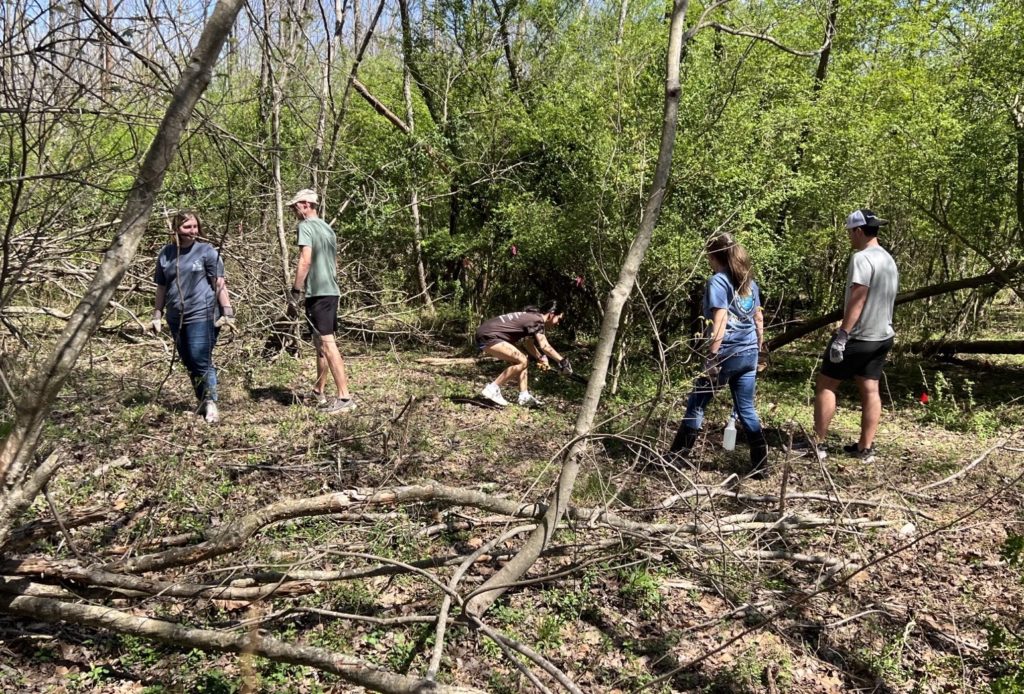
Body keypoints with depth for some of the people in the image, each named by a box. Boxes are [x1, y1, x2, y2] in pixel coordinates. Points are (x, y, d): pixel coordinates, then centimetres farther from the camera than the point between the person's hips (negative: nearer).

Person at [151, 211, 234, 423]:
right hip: (176, 318, 5)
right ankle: (202, 402, 22)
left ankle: (211, 403, 2)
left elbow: (219, 283, -3)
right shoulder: (166, 254, 10)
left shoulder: (207, 251, 0)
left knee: (202, 361, -9)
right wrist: (157, 315, 15)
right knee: (189, 363, 10)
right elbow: (162, 287, 16)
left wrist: (227, 311, -10)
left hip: (202, 315, -5)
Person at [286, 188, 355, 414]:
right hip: (331, 290, 9)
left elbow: (305, 261, -18)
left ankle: (344, 397, -13)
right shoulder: (328, 228, 17)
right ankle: (318, 391, 28)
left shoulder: (306, 226, -9)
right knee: (321, 342, 17)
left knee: (326, 344, -10)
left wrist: (295, 291, -16)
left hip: (317, 292, -9)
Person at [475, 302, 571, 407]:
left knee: (521, 360, 13)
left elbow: (528, 343, 23)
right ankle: (492, 389, -10)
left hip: (486, 335, 10)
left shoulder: (531, 317, 16)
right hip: (488, 336, -10)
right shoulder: (537, 320, -12)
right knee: (522, 361, -13)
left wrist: (540, 358, 13)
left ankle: (525, 396, 9)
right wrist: (563, 361, -18)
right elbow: (545, 346, -22)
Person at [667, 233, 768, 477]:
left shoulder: (718, 281, -9)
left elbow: (719, 323, -17)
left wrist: (712, 358, -18)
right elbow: (759, 319, 16)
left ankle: (677, 455, 14)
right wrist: (759, 350, 23)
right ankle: (760, 464, 10)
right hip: (749, 353, 7)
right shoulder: (750, 282, 13)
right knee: (746, 409, 11)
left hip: (727, 353, -7)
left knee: (696, 404, 6)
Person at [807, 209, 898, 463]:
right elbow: (884, 300, 17)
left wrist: (841, 336, -22)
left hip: (858, 337, -8)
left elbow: (856, 301, -22)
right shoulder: (889, 259, 12)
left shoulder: (862, 258, -17)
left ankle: (818, 444, 3)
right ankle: (866, 448, 14)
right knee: (870, 390, 10)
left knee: (826, 385, 1)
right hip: (882, 336, 8)